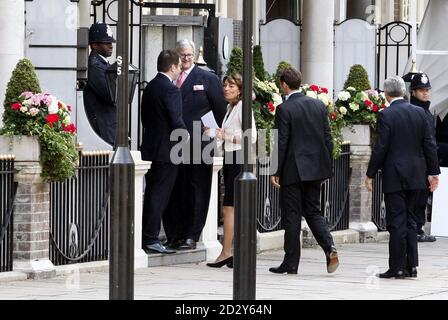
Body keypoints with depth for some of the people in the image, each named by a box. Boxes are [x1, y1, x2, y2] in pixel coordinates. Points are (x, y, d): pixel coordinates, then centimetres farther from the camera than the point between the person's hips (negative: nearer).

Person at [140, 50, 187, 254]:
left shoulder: (150, 87, 11)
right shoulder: (170, 89, -16)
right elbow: (176, 122, -18)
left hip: (150, 149, 9)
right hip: (166, 150, -9)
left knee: (151, 195, 13)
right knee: (159, 196, -6)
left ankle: (146, 238, 17)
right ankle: (151, 240, -6)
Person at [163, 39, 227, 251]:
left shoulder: (208, 79, 4)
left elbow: (220, 112, 5)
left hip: (198, 145, -3)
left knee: (195, 191, 0)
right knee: (173, 191, 5)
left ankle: (191, 236, 4)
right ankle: (174, 235, 11)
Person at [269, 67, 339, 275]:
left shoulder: (284, 109, -11)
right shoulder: (318, 105, 6)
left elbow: (281, 143, -13)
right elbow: (328, 139, 7)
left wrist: (275, 172, -7)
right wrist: (326, 168, 14)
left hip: (293, 170, -5)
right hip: (315, 168, 5)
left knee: (291, 216, 2)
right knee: (313, 211, 14)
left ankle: (291, 263, 6)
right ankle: (329, 247, -7)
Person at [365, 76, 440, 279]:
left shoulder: (386, 116, -12)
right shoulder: (419, 113, 3)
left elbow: (380, 148, -13)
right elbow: (430, 145, 5)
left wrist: (370, 174, -5)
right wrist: (433, 172, 11)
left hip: (394, 177, -5)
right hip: (415, 175, 5)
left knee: (397, 222, -1)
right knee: (409, 220, 14)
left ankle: (397, 268, 0)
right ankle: (411, 266, 13)